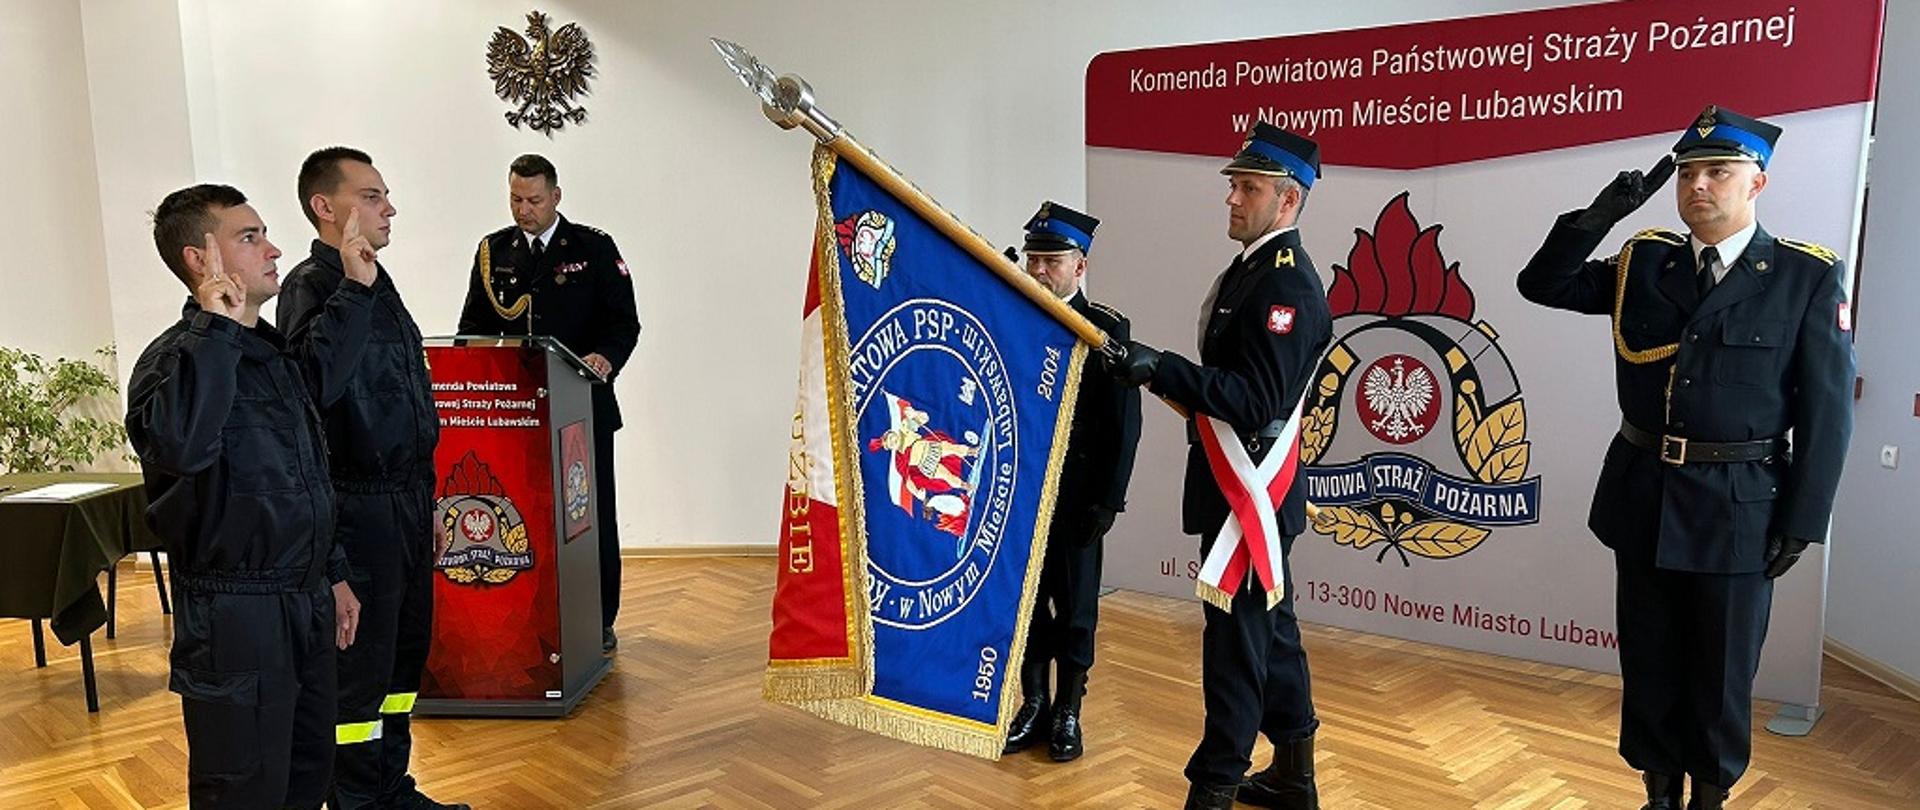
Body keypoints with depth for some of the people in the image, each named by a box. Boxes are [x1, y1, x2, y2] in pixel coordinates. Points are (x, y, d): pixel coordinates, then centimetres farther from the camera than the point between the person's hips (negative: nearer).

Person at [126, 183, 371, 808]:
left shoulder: (272, 350, 12)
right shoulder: (175, 357, -14)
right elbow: (179, 443, -36)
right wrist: (218, 325, -31)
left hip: (306, 604, 8)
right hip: (234, 616, -8)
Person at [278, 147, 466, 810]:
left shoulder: (376, 283, 14)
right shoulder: (312, 285, -12)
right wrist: (352, 285, -34)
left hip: (405, 499, 9)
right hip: (358, 503, -9)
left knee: (405, 650, 16)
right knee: (360, 662, 1)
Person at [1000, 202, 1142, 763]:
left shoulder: (1106, 329, -6)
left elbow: (1123, 423, -7)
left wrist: (1107, 501, -11)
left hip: (1077, 498, -3)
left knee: (1075, 605, 7)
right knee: (1025, 600, 11)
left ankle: (1068, 713, 21)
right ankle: (1034, 706, 25)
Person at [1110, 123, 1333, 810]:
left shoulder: (1288, 283, -18)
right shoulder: (1251, 269, 14)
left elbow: (1257, 398, -27)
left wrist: (1161, 369, -30)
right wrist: (1160, 373, 14)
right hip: (1238, 487, 11)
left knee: (1236, 636, -4)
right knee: (1270, 627, 18)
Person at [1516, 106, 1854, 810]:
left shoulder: (1808, 276, -6)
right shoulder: (1642, 264, 4)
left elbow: (1827, 408, -6)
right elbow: (1542, 285, 5)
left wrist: (1800, 521, -8)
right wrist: (1597, 217, -10)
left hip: (1738, 508, -3)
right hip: (1642, 498, 3)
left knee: (1721, 671, 12)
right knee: (1648, 664, 14)